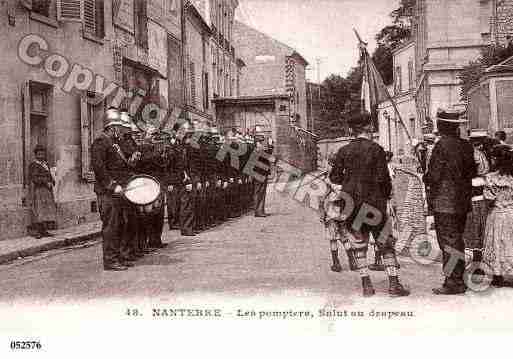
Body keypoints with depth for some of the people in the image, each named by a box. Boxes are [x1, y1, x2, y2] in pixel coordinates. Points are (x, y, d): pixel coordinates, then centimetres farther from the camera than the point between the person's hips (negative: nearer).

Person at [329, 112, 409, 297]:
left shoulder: (344, 151, 1)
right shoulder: (376, 149, -7)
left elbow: (334, 177, 1)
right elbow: (382, 177, -10)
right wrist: (387, 194, 8)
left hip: (351, 203, 3)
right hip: (374, 202, -2)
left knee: (358, 245, 11)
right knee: (386, 244, 8)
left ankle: (367, 285, 10)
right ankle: (394, 284, 6)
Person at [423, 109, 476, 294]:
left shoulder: (442, 146, -15)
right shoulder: (466, 145, 7)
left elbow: (433, 176, -16)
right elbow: (472, 172, 14)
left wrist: (425, 178, 5)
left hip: (445, 202, -8)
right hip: (463, 202, 8)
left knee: (448, 242, -3)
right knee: (457, 240, 16)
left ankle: (453, 283, -1)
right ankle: (459, 280, 24)